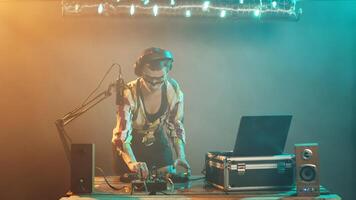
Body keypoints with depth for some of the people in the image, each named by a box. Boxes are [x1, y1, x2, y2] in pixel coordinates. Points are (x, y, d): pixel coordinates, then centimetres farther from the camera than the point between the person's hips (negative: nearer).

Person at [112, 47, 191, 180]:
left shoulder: (173, 90, -20)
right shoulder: (129, 94, -29)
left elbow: (176, 126, -9)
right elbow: (121, 136, -35)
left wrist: (181, 156, -24)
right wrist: (132, 163, -53)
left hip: (158, 143, 3)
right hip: (129, 147, -2)